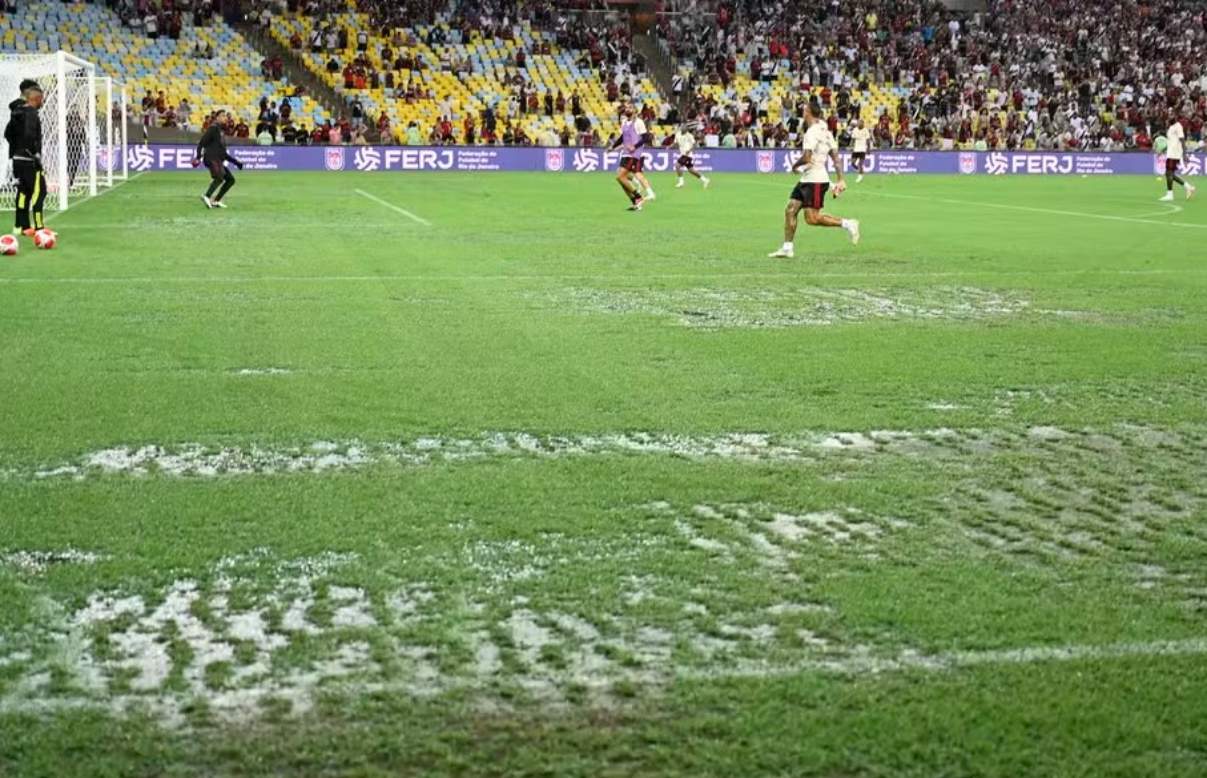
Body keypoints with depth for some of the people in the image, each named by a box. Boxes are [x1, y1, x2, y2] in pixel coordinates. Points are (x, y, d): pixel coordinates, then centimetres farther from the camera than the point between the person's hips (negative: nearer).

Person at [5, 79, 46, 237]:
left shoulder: (17, 112, 13)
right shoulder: (31, 113, -15)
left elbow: (8, 133, 19)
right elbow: (29, 135, -25)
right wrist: (36, 154, -19)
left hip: (17, 158, 9)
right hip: (28, 160, -9)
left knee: (23, 191, 14)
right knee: (38, 191, -7)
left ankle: (21, 226, 18)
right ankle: (37, 228, -11)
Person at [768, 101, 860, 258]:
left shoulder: (812, 132, -15)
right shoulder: (825, 131, 15)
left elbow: (806, 158, -23)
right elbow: (836, 158, 14)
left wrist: (795, 165, -2)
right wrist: (841, 180, 12)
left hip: (815, 180, -10)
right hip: (807, 179, 10)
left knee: (812, 218, -9)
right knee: (790, 210, 6)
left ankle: (847, 224, -3)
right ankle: (787, 248, 8)